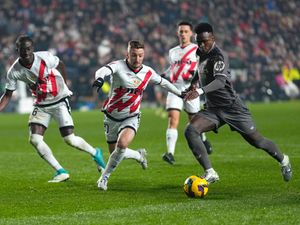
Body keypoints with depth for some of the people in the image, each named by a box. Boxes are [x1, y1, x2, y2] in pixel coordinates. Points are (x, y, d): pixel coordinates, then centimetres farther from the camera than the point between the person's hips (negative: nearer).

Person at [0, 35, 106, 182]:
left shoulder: (45, 57, -20)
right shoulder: (14, 72, -13)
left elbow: (60, 65, 1)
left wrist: (63, 86, 9)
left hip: (59, 102, -3)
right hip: (41, 106, 3)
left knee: (69, 140, -9)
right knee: (34, 139, -14)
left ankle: (95, 153, 21)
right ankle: (61, 172, -5)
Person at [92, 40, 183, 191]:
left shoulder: (148, 72, -5)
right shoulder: (118, 66, -19)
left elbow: (163, 82, 16)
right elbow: (103, 70, -41)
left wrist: (180, 93, 27)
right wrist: (99, 78, -65)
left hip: (131, 117, 0)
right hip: (112, 117, 0)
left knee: (122, 144, -27)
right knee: (115, 152, 9)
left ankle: (104, 177, -10)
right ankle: (139, 156, 40)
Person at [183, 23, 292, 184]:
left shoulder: (218, 56, -21)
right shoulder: (201, 53, 4)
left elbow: (221, 81, -38)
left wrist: (200, 91, -52)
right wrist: (192, 84, 25)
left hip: (231, 107, -7)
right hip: (212, 108, 7)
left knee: (257, 141, 6)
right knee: (190, 131, -20)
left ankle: (283, 161, 36)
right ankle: (210, 173, -20)